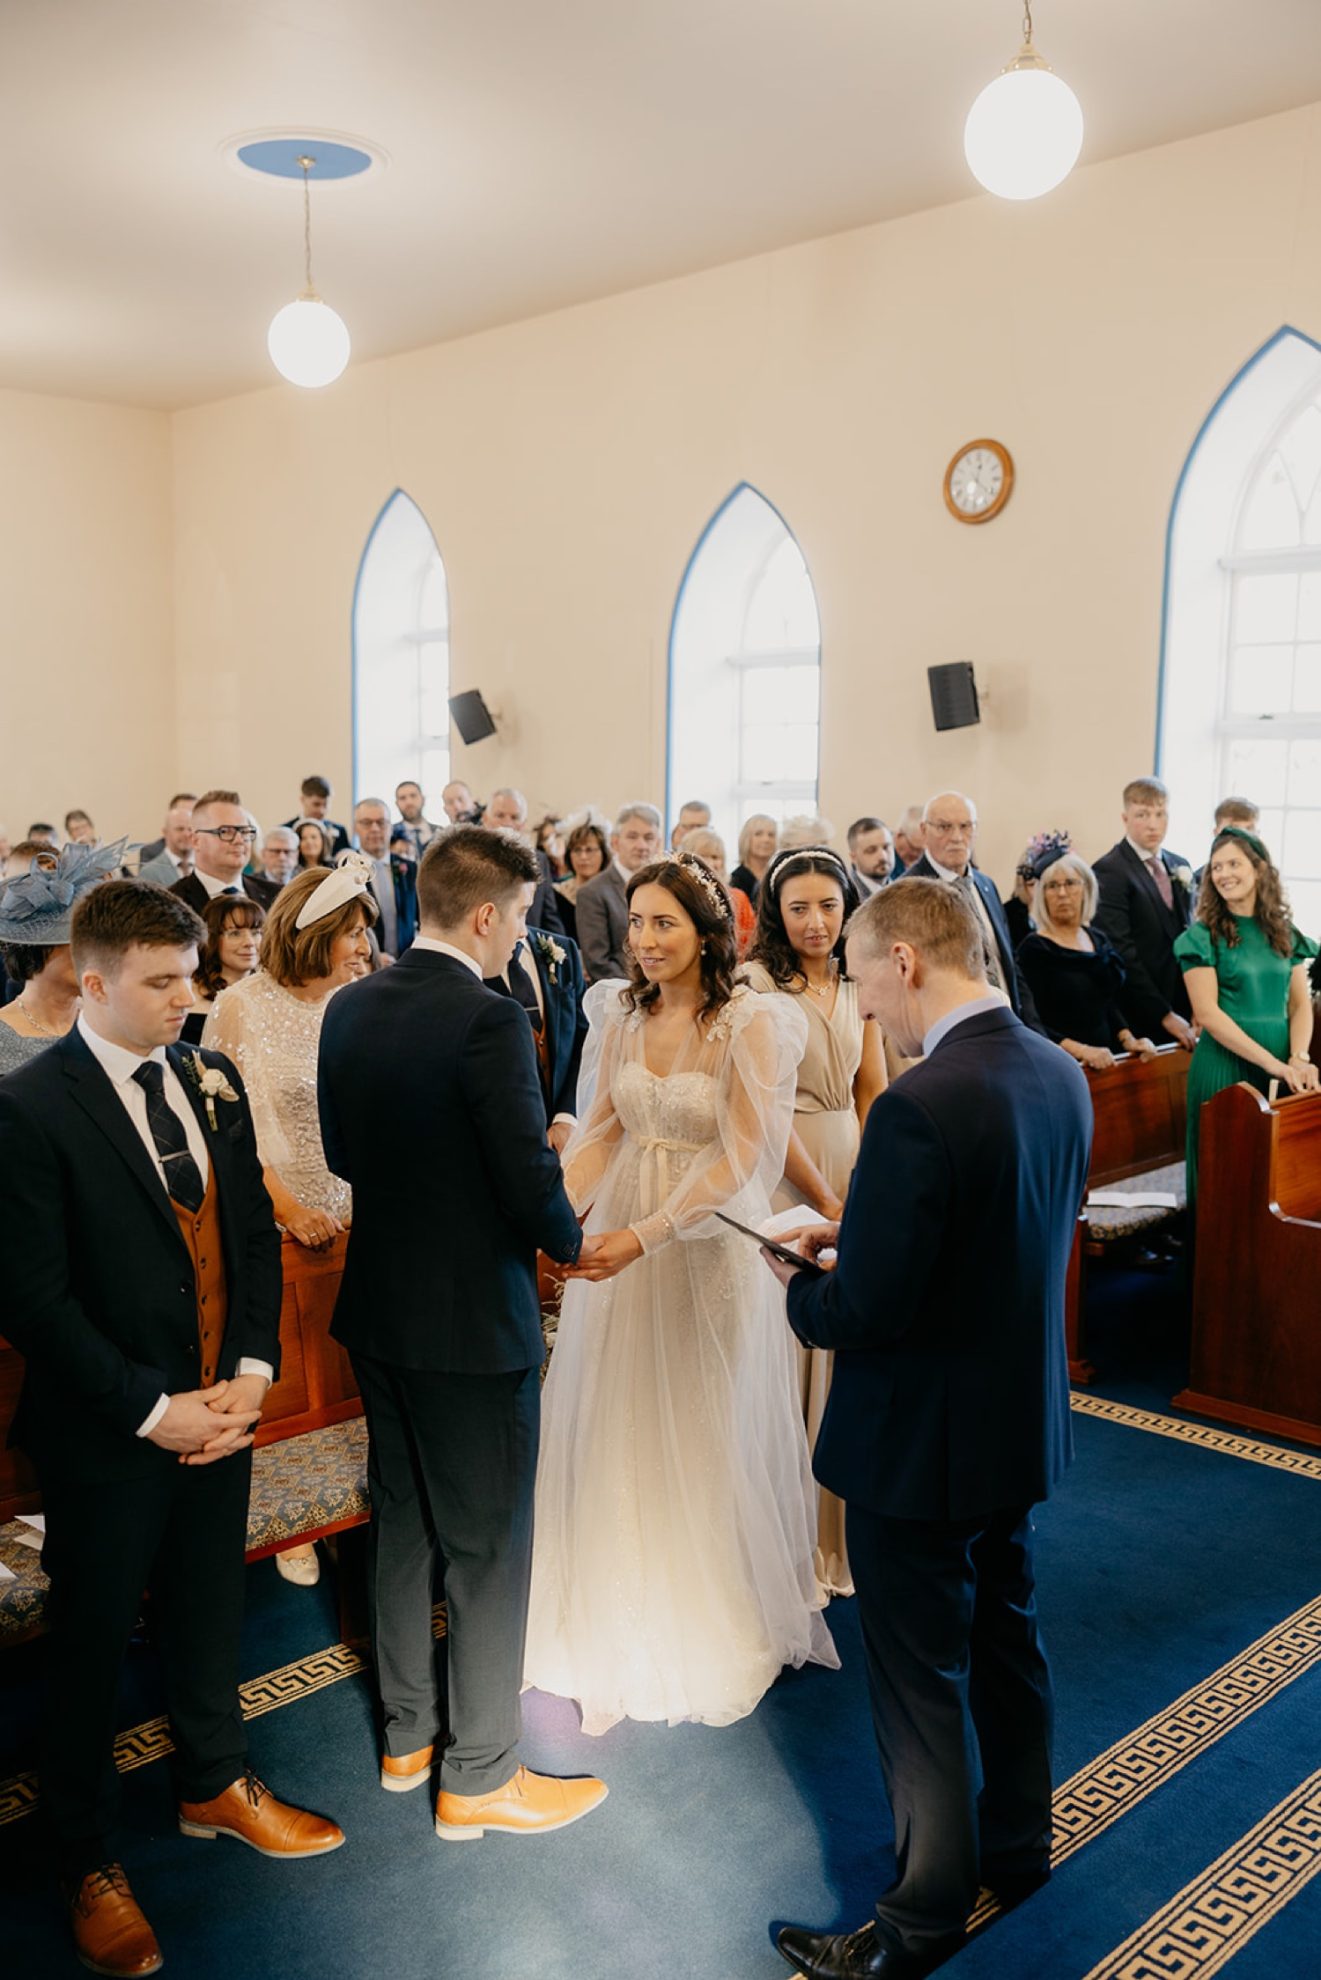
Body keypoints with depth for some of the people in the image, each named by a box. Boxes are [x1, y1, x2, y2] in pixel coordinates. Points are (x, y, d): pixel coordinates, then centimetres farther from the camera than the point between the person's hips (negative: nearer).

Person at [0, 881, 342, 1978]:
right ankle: (89, 1857, 35)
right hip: (107, 1435, -5)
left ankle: (216, 1783, 47)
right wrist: (152, 1411, -17)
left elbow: (255, 1231, 5)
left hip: (220, 1409, 5)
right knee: (92, 1641, 14)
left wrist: (252, 1370, -6)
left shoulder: (212, 1079, 1)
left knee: (209, 1608, 23)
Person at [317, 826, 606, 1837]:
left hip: (378, 1308, 8)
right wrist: (571, 1241, -1)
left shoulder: (350, 1008, 0)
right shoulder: (489, 1021, -23)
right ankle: (478, 1774, 23)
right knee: (487, 1545, 8)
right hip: (474, 1320, -8)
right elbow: (534, 1185, -21)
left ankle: (409, 1732, 38)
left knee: (403, 1522, 21)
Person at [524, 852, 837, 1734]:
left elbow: (741, 1156, -19)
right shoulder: (623, 1013, 2)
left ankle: (719, 1621, 33)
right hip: (619, 1240, 5)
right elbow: (601, 1130, 4)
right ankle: (625, 1619, 32)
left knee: (708, 1430, 10)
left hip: (710, 1248, -5)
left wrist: (643, 1235, -26)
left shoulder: (753, 1022, -15)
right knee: (616, 1426, 13)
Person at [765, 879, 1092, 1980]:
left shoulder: (921, 1108, -30)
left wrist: (800, 1289, -6)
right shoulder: (1059, 1074, -3)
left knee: (921, 1679, 10)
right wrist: (858, 1240, 6)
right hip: (1023, 1423, 8)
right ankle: (1017, 1846, 46)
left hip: (921, 1443, -8)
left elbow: (867, 1313, -27)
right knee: (1006, 1639, 25)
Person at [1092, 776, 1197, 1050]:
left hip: (1182, 1013, 6)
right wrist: (1164, 1015, -15)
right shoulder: (1108, 871, -9)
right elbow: (1121, 953, -15)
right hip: (1138, 1018, -6)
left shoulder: (1180, 867, 14)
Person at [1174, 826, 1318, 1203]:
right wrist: (1273, 1063, -17)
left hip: (1282, 1066, 4)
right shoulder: (1203, 935, -5)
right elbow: (1208, 1014, -12)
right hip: (1225, 1062, -4)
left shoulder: (1284, 932, 9)